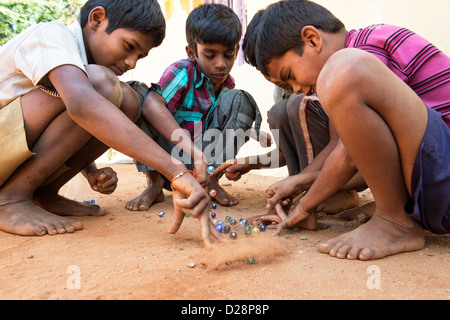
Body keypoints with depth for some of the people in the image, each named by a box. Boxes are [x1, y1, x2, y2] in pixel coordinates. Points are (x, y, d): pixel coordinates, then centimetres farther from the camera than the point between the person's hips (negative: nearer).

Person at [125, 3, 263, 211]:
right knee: (136, 92, -23)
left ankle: (212, 182, -13)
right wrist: (195, 153, -44)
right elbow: (151, 105, -35)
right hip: (165, 160, -3)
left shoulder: (227, 85, 3)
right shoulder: (183, 71, -15)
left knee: (239, 100, -12)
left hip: (208, 161, 4)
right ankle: (154, 182, -16)